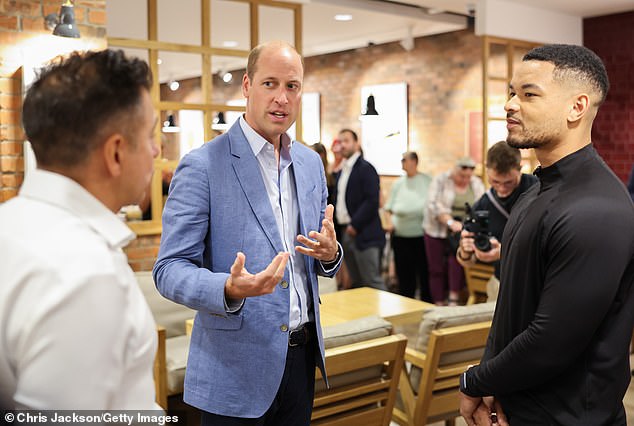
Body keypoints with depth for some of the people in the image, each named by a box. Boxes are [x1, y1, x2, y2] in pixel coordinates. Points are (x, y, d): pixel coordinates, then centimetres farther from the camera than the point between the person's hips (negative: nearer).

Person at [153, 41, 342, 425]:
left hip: (303, 354, 6)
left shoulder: (311, 163, 7)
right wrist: (231, 289, -32)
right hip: (238, 366, -5)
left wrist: (330, 253, -9)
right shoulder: (202, 166, -12)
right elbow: (170, 270, -13)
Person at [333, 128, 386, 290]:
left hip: (363, 235, -9)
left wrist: (355, 225, -18)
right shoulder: (342, 171, 17)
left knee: (373, 283, -6)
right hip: (346, 233, 9)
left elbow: (372, 201, -18)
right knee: (356, 283, 13)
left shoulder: (365, 168, -9)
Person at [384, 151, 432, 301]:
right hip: (400, 236, 3)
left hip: (421, 234, -3)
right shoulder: (398, 183, 11)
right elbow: (389, 208, 14)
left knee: (424, 272, 3)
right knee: (404, 273, 8)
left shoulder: (427, 181, 3)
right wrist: (390, 221, -3)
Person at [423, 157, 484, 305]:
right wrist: (451, 222, -26)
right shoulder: (440, 180, -4)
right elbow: (435, 205, -15)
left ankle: (454, 299, -16)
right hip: (438, 231, -1)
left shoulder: (477, 184, 6)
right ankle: (439, 305, 6)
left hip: (462, 232, 1)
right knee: (437, 269, -1)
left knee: (457, 259, -22)